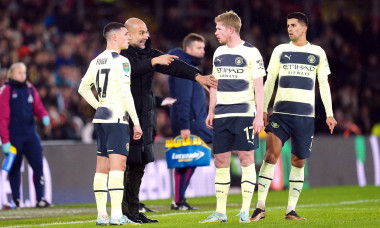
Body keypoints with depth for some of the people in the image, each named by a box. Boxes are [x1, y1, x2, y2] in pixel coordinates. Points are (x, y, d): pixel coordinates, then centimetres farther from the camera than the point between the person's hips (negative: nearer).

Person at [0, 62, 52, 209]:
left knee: (38, 165, -7)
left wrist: (44, 116, -8)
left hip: (30, 134, 4)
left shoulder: (30, 89, 11)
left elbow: (37, 107, 16)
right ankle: (16, 200, 12)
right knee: (15, 168, 4)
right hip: (14, 135, -4)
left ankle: (40, 199, -7)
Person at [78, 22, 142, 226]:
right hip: (116, 117, -8)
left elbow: (83, 88, 22)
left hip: (100, 117, 8)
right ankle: (116, 215, -17)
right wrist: (136, 123, -11)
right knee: (117, 165, -11)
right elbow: (125, 94, -15)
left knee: (102, 167, 9)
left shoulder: (96, 61, 13)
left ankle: (101, 215, 9)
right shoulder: (120, 61, -10)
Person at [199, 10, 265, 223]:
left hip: (244, 114, -6)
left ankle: (245, 210, 0)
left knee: (246, 158, -5)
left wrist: (259, 115, -12)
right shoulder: (219, 53, 14)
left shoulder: (251, 52, -4)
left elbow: (259, 86, -6)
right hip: (222, 116, 6)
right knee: (221, 161, 4)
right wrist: (211, 112, 15)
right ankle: (220, 212, 8)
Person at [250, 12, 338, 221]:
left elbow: (323, 84, 12)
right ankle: (260, 207, -15)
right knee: (271, 155, -15)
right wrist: (263, 110, 5)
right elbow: (269, 81, 11)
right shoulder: (280, 50, 8)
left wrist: (329, 113, 7)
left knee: (298, 162, 3)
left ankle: (291, 210, 11)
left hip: (305, 115, 1)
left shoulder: (318, 53, 9)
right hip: (281, 111, -1)